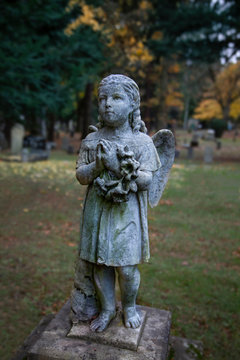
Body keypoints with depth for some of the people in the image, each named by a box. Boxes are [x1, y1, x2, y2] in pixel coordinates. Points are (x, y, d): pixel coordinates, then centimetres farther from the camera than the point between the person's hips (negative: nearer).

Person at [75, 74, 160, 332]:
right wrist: (98, 165, -18)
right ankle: (107, 308, 33)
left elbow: (146, 179, -9)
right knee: (99, 264, 10)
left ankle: (129, 307, 32)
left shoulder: (142, 141, -2)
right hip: (97, 210, 3)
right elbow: (80, 175, 2)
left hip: (127, 212, -2)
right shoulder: (91, 141, 5)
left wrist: (120, 167, -24)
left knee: (126, 266, 2)